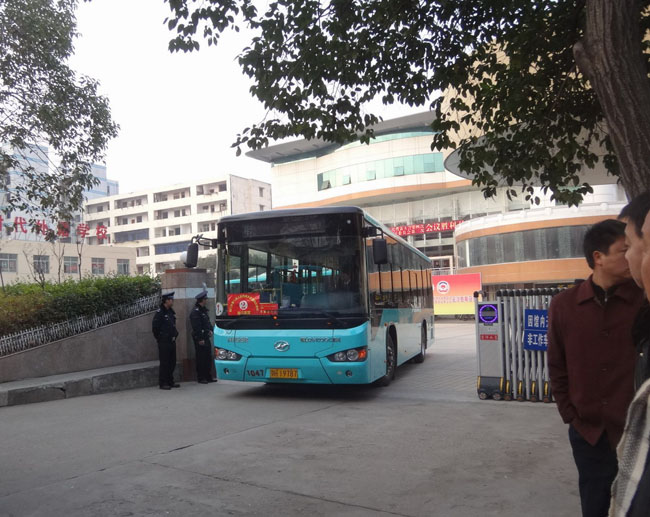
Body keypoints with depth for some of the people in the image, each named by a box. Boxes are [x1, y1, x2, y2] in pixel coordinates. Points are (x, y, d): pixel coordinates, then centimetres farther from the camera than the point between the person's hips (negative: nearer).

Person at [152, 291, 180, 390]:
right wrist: (159, 338, -7)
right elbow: (154, 327, -13)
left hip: (172, 341, 8)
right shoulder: (159, 312, -12)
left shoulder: (171, 312, 13)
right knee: (164, 363, -3)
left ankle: (170, 382, 21)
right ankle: (162, 383, 5)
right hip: (164, 342, -8)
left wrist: (175, 335, 13)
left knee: (172, 363, 12)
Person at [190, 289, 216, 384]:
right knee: (201, 358, -3)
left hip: (206, 337, 9)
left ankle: (208, 377, 20)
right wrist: (200, 339, -20)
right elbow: (196, 327, -18)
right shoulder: (195, 312, -15)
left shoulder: (203, 310, 16)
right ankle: (201, 378, 5)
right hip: (200, 339, -9)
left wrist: (210, 330, 7)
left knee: (208, 358, 12)